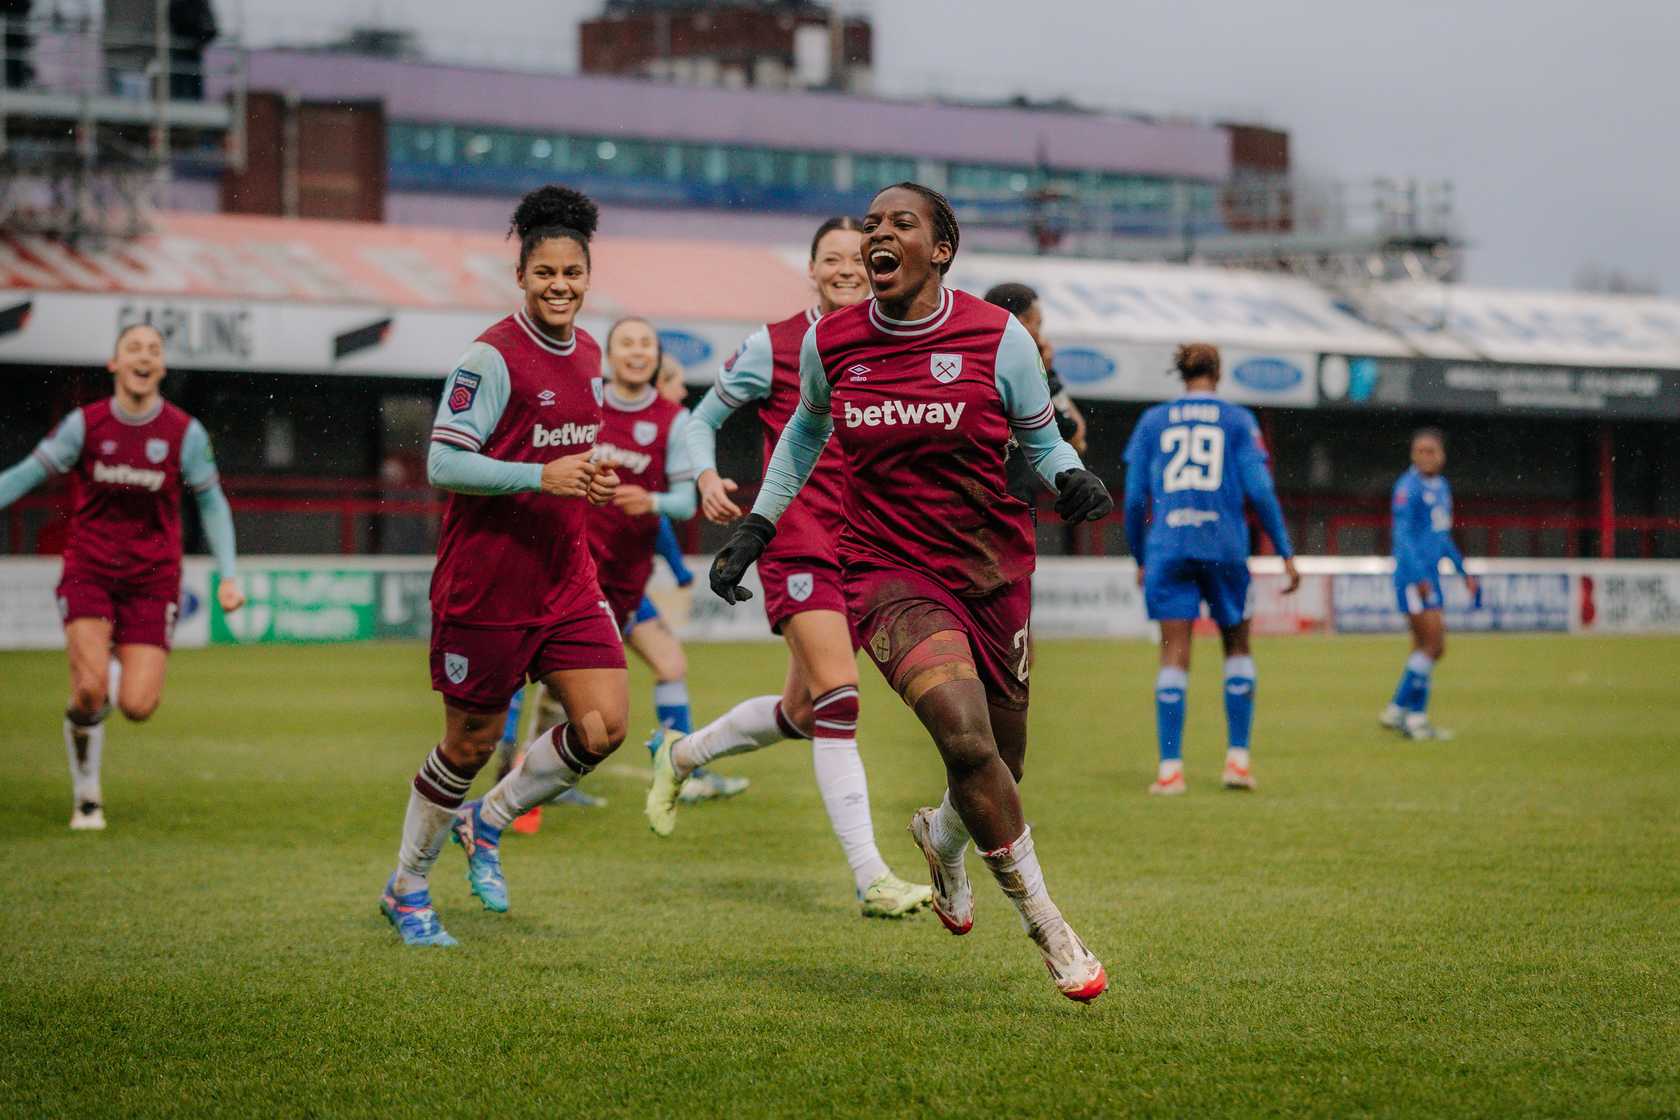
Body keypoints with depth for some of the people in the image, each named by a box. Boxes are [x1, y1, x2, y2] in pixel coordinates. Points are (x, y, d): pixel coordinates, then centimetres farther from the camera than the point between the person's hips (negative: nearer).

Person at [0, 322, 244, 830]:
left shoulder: (185, 433, -4)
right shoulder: (85, 424, -4)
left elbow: (212, 503, 7)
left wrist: (228, 576, 0)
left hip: (152, 581, 1)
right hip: (89, 573, 0)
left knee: (137, 707, -10)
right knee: (89, 692, -17)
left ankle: (118, 666, 29)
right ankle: (86, 796, 7)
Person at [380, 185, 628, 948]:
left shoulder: (588, 354, 10)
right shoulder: (493, 357, -14)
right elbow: (443, 463, -18)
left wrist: (590, 483, 9)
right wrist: (542, 478, -24)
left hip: (566, 580, 7)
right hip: (485, 583, -7)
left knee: (604, 725, -6)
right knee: (471, 743, 3)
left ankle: (486, 821, 19)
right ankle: (407, 888, 24)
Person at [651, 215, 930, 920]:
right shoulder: (775, 345, -1)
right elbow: (703, 419, 8)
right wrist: (707, 479, -10)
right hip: (797, 539, -5)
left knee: (803, 713, 13)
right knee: (838, 699, -20)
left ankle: (682, 756, 41)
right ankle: (869, 879, -22)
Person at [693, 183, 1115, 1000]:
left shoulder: (998, 337, -7)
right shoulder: (829, 342, -1)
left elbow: (1040, 437, 7)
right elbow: (806, 428, 20)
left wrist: (1071, 479, -14)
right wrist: (757, 525, 17)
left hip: (991, 569, 1)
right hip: (886, 571, -1)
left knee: (998, 771, 10)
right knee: (966, 736, -24)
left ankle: (942, 837, 49)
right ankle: (1047, 928, -9)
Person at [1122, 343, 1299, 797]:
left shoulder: (1152, 421, 10)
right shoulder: (1237, 420, 6)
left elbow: (1134, 497, 7)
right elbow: (1260, 490, -2)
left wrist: (1140, 559, 17)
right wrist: (1285, 553, 2)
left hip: (1167, 548, 1)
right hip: (1224, 547, -1)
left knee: (1174, 655, 0)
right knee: (1237, 645, 16)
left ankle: (1170, 768, -8)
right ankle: (1237, 758, 10)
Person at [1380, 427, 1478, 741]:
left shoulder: (1442, 487, 16)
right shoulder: (1409, 487, -10)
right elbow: (1403, 535, -16)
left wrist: (1465, 573, 26)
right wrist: (1419, 576, -23)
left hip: (1430, 575, 8)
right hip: (1412, 574, -8)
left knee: (1426, 648, 8)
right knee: (1433, 643, -11)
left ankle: (1399, 711, 13)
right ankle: (1414, 714, -5)